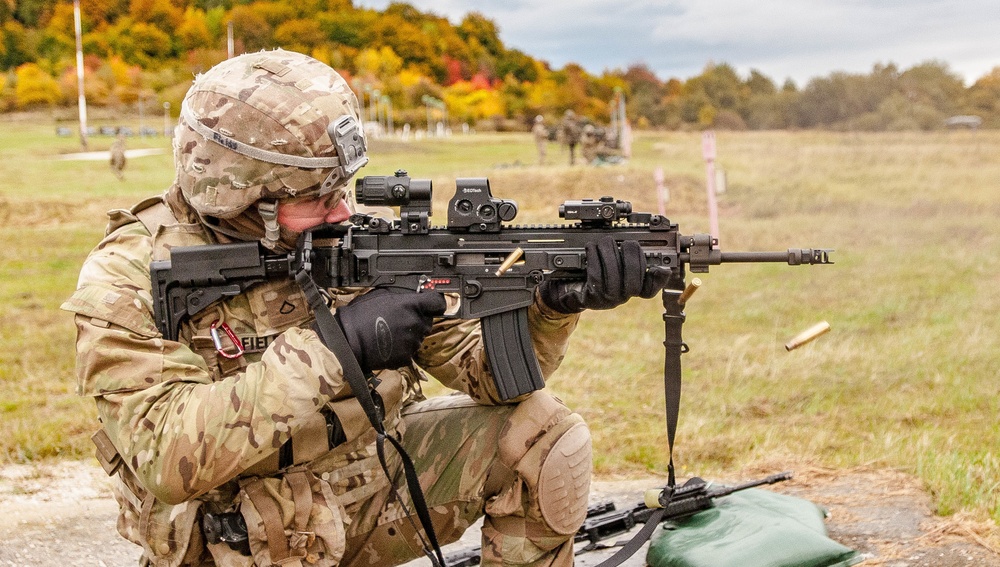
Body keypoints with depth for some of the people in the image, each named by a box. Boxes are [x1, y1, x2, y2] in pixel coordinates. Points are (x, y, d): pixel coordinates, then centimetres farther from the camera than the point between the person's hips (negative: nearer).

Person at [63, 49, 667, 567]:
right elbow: (166, 457, -32)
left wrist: (553, 304, -24)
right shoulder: (130, 279, -18)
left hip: (369, 479, 5)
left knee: (542, 433, -9)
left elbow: (478, 365, -3)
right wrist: (330, 348, -35)